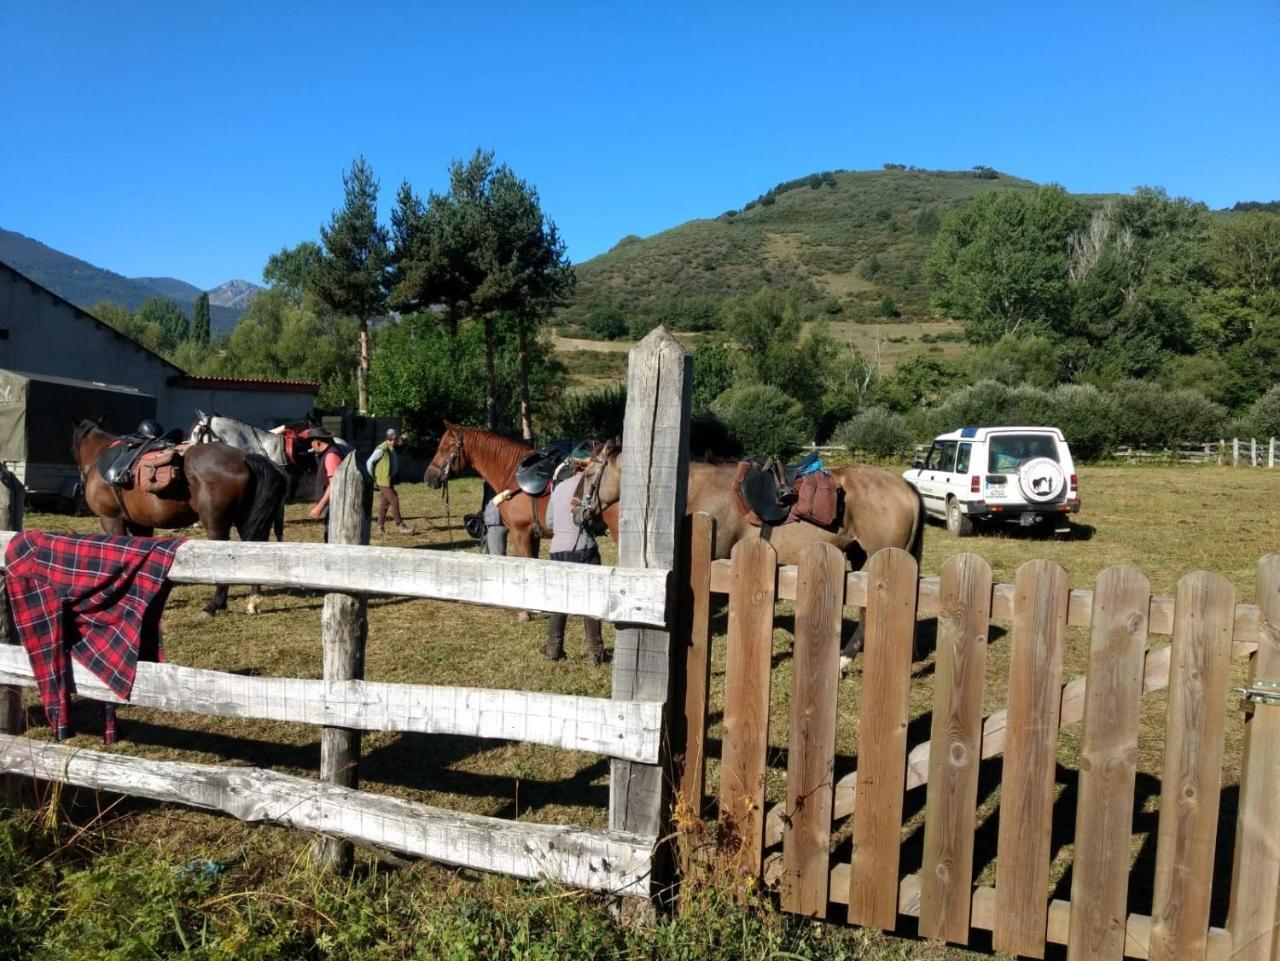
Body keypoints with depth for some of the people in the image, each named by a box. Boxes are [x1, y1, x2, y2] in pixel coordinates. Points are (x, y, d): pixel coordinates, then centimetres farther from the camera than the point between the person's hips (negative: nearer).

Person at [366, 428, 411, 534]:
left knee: (384, 503, 12)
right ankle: (400, 526, -3)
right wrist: (373, 478, -7)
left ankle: (381, 527, 19)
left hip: (390, 480, 9)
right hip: (383, 481, -9)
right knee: (394, 501, -8)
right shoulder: (381, 449, -17)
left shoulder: (392, 449, 10)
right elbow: (369, 462, -14)